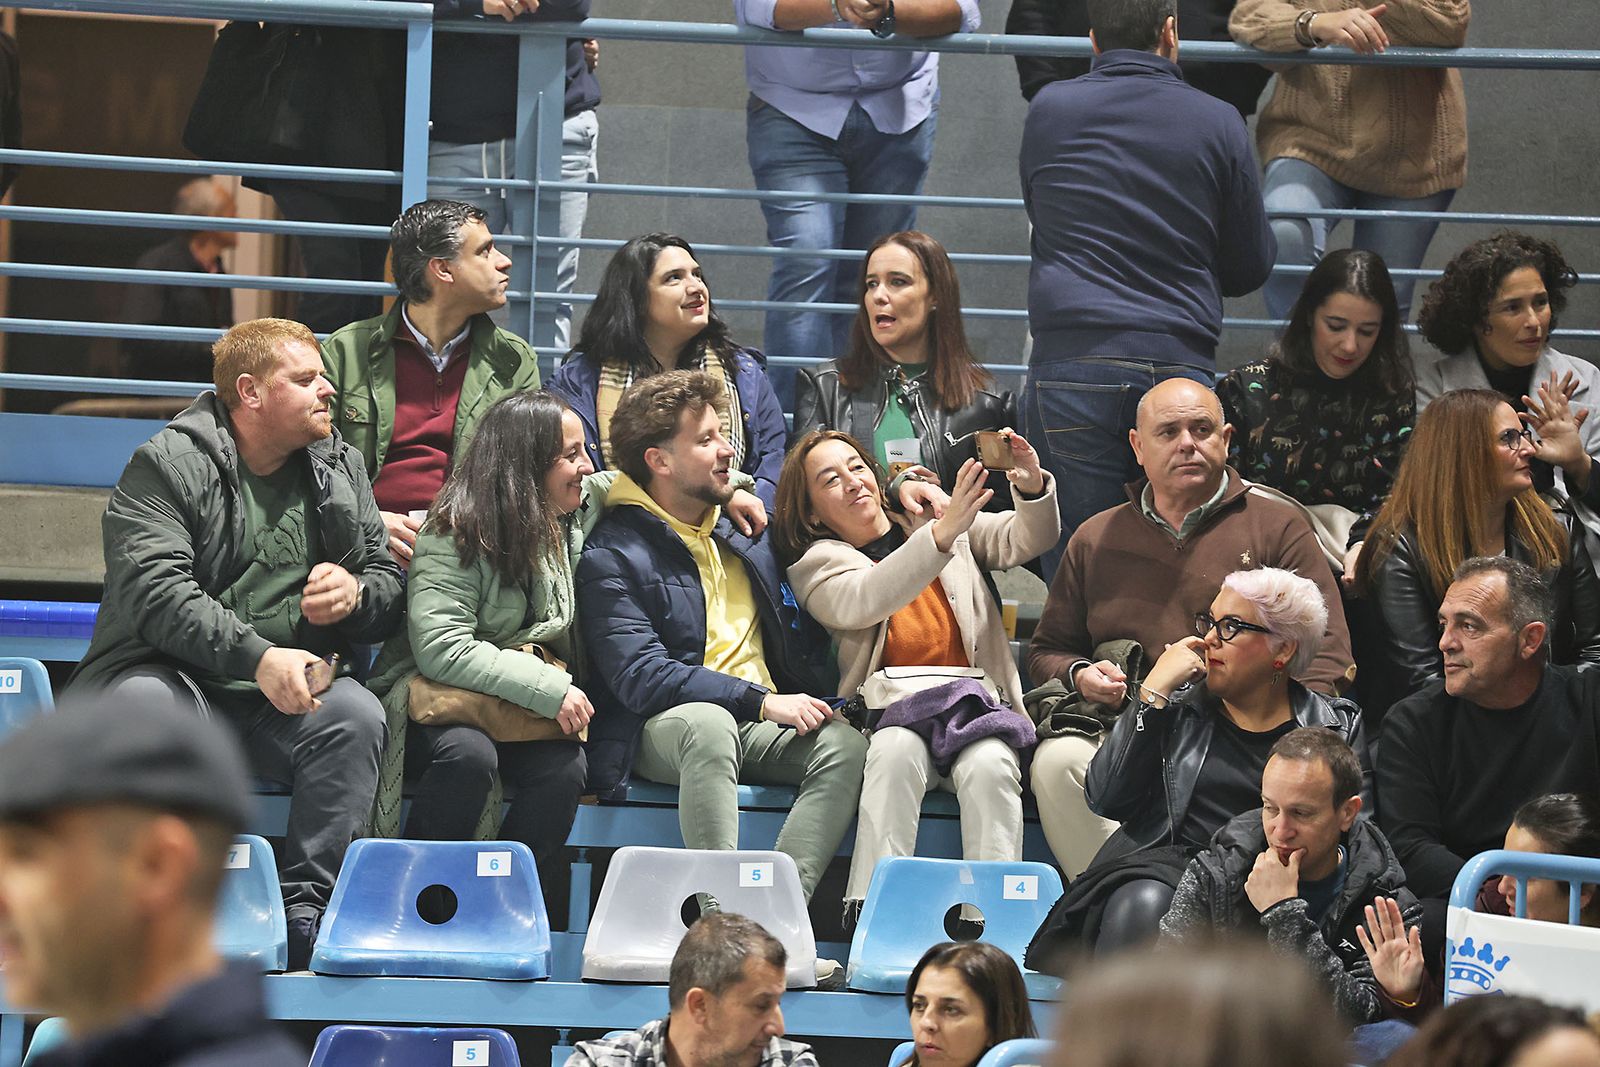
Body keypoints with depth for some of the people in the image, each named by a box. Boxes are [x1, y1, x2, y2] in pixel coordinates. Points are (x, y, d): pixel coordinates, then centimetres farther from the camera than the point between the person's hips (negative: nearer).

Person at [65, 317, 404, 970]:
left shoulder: (341, 470, 13)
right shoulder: (167, 465, -4)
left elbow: (389, 587, 18)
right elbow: (157, 592, -18)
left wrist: (355, 594, -9)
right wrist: (260, 658, -31)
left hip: (289, 695, 4)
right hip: (177, 673, -4)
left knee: (357, 715, -28)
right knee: (141, 706, -37)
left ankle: (305, 913, -28)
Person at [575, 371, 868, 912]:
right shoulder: (611, 556, -4)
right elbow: (640, 678, -14)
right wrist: (763, 702, -20)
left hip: (761, 724, 5)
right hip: (662, 725, -5)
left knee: (845, 746, -24)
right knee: (708, 724, -39)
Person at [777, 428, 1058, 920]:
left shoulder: (934, 518, 18)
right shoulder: (815, 568, 7)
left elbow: (1025, 539, 10)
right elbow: (864, 602, -15)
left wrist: (1032, 488, -13)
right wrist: (943, 534, -27)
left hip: (977, 707, 2)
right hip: (892, 715, -2)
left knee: (989, 766, -31)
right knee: (897, 752, -35)